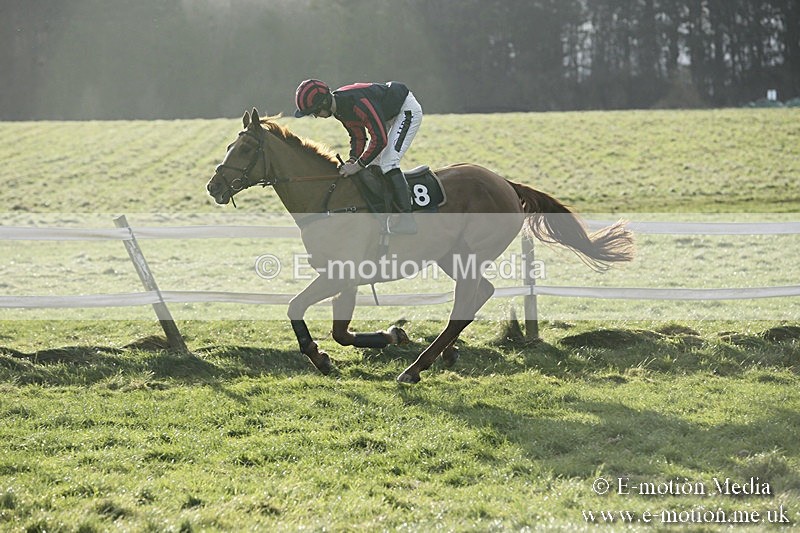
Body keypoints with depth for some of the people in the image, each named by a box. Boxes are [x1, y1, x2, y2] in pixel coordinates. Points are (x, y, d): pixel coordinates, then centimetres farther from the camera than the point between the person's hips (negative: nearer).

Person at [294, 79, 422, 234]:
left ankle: (407, 219, -25)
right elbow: (358, 137, 3)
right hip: (389, 115, 10)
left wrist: (358, 165, -29)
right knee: (371, 165, 9)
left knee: (388, 163, -21)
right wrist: (352, 161, -14)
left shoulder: (358, 103, -37)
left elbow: (380, 140, -35)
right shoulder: (338, 107, -8)